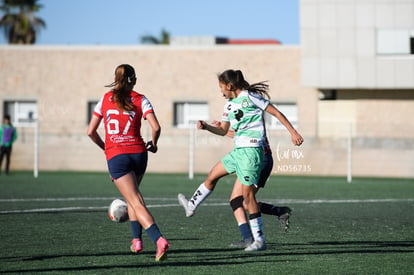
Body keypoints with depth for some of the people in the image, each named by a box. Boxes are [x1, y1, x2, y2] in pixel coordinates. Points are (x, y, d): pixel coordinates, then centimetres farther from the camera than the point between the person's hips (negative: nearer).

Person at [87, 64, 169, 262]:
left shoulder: (105, 99, 8)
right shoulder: (140, 100, 4)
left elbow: (91, 132, 7)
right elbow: (155, 127, -9)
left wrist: (104, 147, 23)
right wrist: (153, 144, 10)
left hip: (116, 156, -2)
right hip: (138, 153, 2)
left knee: (136, 202, -10)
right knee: (132, 196, 27)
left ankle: (159, 240, -28)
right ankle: (136, 239, 23)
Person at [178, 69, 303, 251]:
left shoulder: (249, 97, -9)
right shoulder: (229, 105, 16)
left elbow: (276, 113, -7)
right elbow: (223, 130, 25)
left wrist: (293, 132, -10)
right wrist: (206, 127, 7)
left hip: (251, 150, -9)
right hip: (238, 151, 9)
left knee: (247, 194, -9)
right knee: (213, 175, 21)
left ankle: (259, 240, -3)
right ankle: (191, 206, 42)